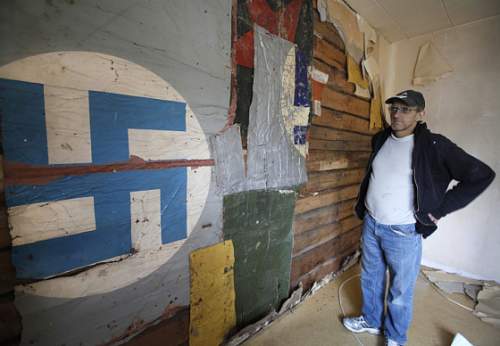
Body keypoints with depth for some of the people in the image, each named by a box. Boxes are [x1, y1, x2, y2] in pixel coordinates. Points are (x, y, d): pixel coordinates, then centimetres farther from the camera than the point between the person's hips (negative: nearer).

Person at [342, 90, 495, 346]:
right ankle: (370, 320, 44)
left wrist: (439, 210, -11)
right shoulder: (380, 140, 3)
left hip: (403, 232, -5)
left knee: (400, 291, 13)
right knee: (370, 278, 20)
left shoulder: (434, 145, -13)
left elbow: (481, 175, -10)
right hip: (370, 224, 5)